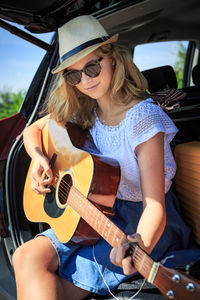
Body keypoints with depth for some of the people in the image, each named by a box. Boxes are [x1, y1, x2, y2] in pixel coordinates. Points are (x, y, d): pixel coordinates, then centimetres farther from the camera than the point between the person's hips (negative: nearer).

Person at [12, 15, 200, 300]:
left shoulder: (143, 118, -21)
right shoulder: (81, 109, -2)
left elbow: (154, 203, -25)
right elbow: (33, 129, 12)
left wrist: (140, 246, -44)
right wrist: (37, 157, -10)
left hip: (135, 221, -6)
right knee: (27, 258, -17)